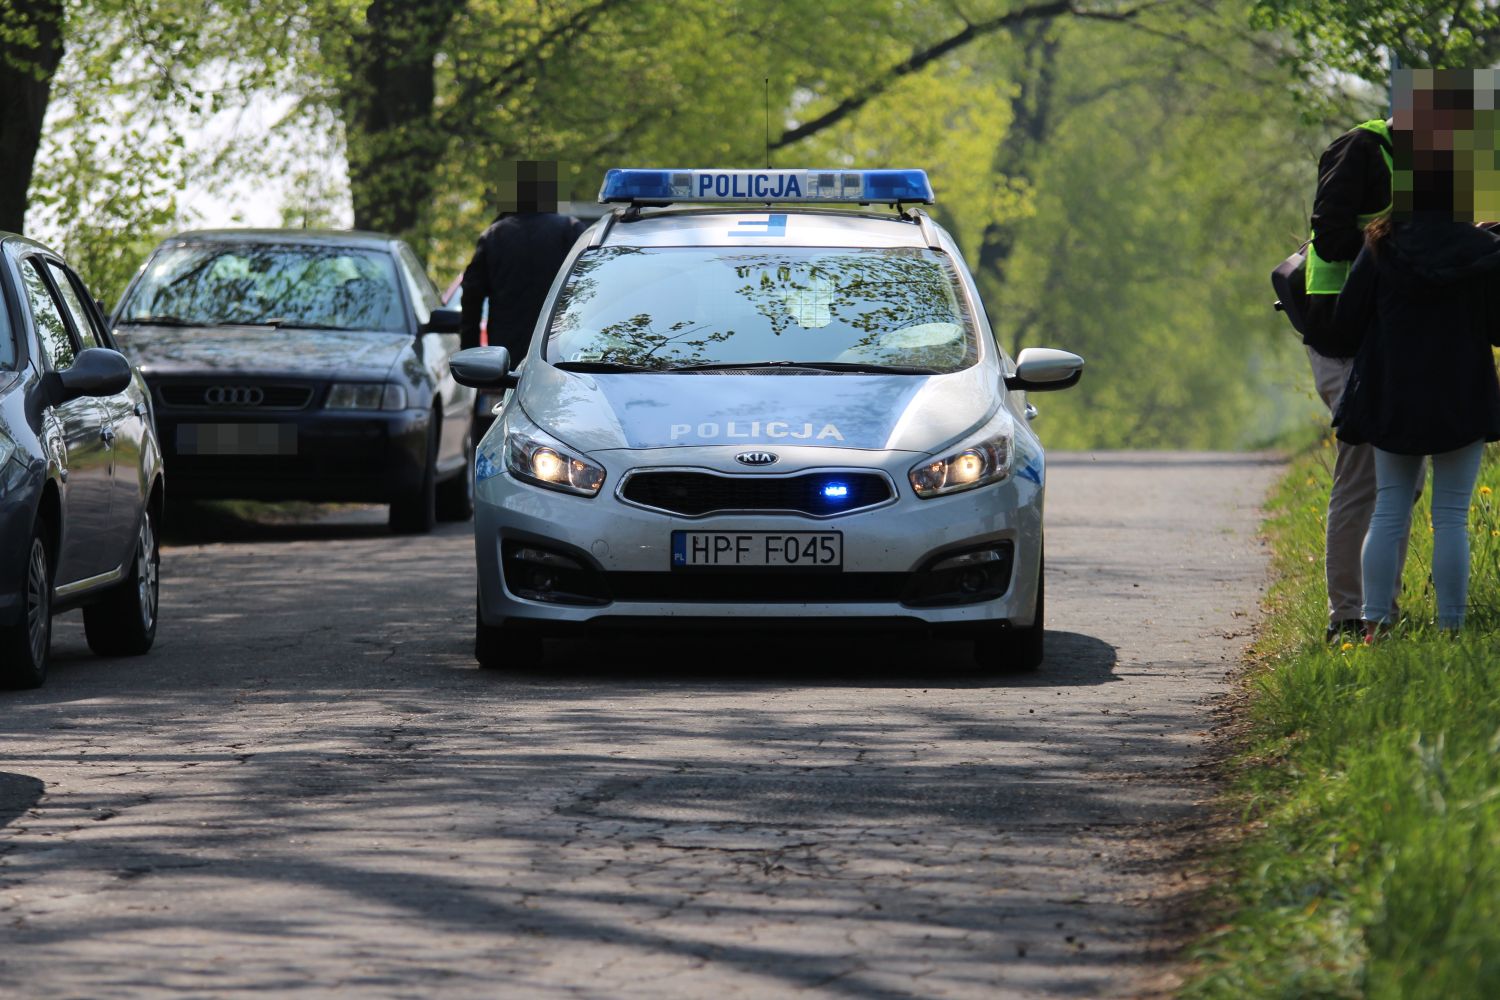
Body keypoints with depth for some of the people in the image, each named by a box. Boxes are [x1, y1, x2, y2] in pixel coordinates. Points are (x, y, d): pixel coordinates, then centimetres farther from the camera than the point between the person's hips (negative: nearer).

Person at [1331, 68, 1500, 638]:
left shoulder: (1382, 249, -3)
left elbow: (1345, 326, 0)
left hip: (1393, 399, 1)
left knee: (1388, 512, 7)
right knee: (1451, 517, 2)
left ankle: (1374, 623, 0)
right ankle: (1451, 628, -1)